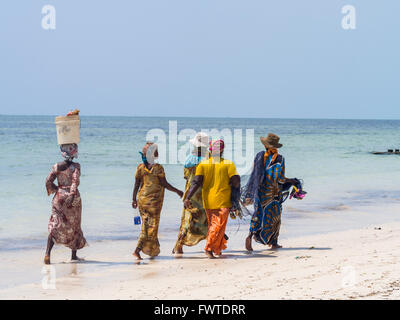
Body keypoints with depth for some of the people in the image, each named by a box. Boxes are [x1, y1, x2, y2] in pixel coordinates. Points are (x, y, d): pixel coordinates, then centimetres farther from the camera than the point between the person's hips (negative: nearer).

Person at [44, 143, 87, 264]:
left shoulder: (56, 166, 1)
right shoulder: (76, 166, -6)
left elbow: (48, 181, -1)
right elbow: (75, 180, -19)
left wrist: (56, 189, 12)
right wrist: (72, 195, -23)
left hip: (59, 196, 2)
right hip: (73, 198, -2)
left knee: (55, 225, 0)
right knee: (74, 225, 13)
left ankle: (48, 253, -18)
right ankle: (74, 255, 21)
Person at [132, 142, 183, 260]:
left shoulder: (140, 167, 2)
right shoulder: (158, 168, -13)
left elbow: (136, 185, 3)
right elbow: (164, 184, -11)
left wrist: (134, 199, 12)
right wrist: (177, 191, 1)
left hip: (142, 198, 6)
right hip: (154, 200, -6)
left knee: (146, 225, 15)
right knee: (152, 225, 1)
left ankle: (154, 250, 23)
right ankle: (137, 250, -7)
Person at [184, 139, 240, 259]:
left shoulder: (203, 164, 0)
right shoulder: (229, 164, -5)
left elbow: (196, 182, -9)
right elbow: (236, 181, -11)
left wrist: (188, 197, -11)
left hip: (208, 201, 3)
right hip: (223, 202, -3)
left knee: (212, 225, 18)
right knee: (219, 225, -4)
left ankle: (217, 248, 25)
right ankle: (209, 248, -19)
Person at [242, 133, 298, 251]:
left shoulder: (259, 156, -1)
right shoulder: (279, 159, -13)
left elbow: (255, 174, 5)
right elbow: (280, 178, -16)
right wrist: (290, 181, 2)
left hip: (259, 190, 3)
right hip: (273, 192, -3)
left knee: (258, 214, 11)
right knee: (274, 216, 11)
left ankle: (250, 235, -12)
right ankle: (274, 242, 14)